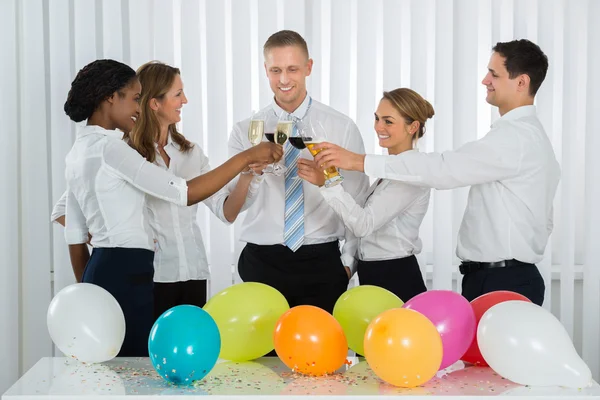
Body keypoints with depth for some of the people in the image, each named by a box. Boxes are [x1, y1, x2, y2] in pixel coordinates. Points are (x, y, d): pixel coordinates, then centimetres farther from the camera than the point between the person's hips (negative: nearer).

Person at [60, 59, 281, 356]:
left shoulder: (79, 151, 14)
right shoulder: (109, 147, -14)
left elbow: (75, 237, 17)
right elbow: (186, 193, -18)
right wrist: (246, 157, -12)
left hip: (99, 269, 10)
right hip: (125, 273, -10)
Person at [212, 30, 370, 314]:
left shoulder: (342, 128, 1)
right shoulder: (245, 131, 2)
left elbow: (357, 203, 4)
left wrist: (349, 261, 1)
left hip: (322, 262, 0)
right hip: (261, 262, 1)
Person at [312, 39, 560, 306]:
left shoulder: (516, 136, -17)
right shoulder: (529, 134, 17)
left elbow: (443, 168, -25)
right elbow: (543, 219, 22)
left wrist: (359, 161, -24)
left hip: (503, 284, -10)